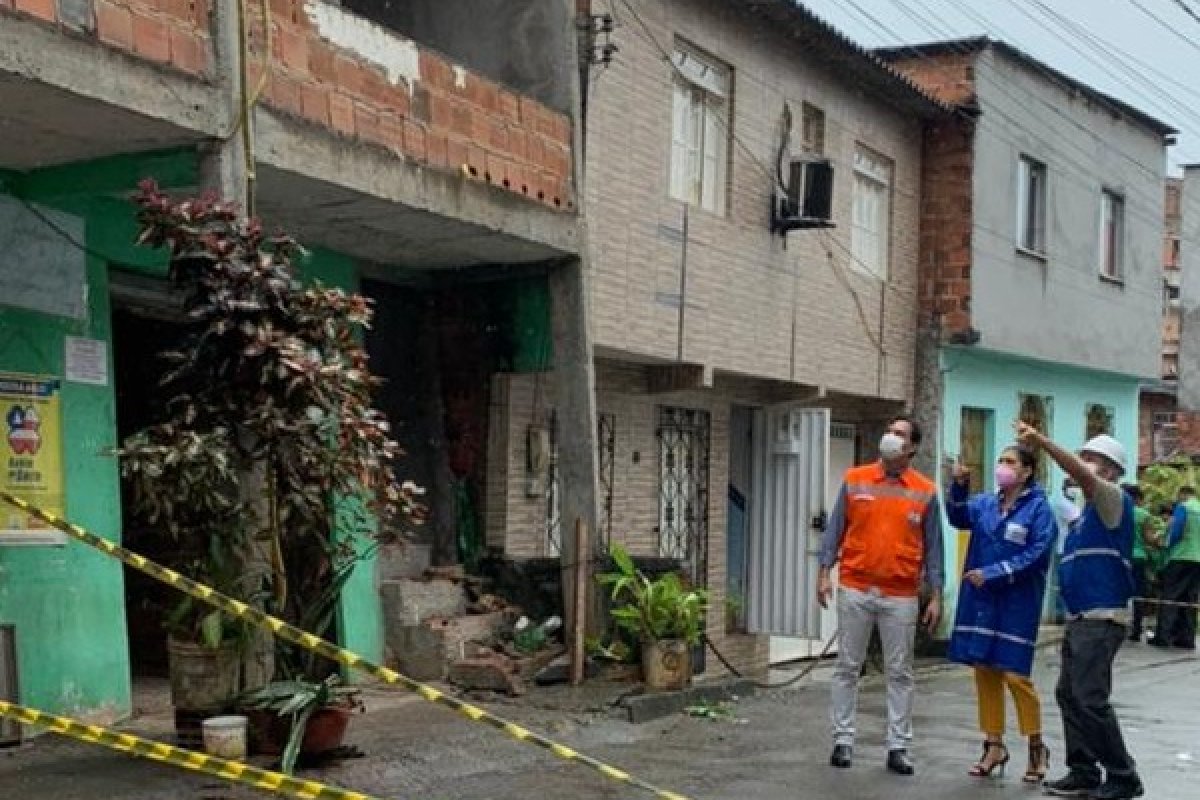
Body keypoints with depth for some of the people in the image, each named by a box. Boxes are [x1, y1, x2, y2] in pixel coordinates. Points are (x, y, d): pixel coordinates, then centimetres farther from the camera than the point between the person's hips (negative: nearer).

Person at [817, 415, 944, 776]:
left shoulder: (925, 491, 1)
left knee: (900, 674, 5)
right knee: (847, 668, 6)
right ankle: (843, 740, 15)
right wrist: (824, 573, -4)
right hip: (855, 589, 0)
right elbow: (835, 529, 5)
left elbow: (932, 546, 4)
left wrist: (936, 596, 0)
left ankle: (898, 747, 13)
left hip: (902, 596, 0)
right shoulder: (854, 479, 2)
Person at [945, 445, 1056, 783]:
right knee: (985, 671, 8)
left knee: (1015, 675, -5)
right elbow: (959, 518, -6)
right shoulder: (986, 503, 10)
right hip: (980, 601, 5)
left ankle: (1036, 746, 14)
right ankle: (994, 745, 19)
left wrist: (992, 574, -18)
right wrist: (959, 486, -21)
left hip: (1016, 604, -5)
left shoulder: (1039, 508, -6)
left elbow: (1036, 555, -14)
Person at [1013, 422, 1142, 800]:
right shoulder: (1087, 511, 18)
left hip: (1102, 619, -9)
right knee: (1069, 695, 10)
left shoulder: (1115, 502, -8)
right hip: (1080, 619, 9)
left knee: (1091, 699, -10)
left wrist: (1041, 441, -34)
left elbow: (1080, 475, -27)